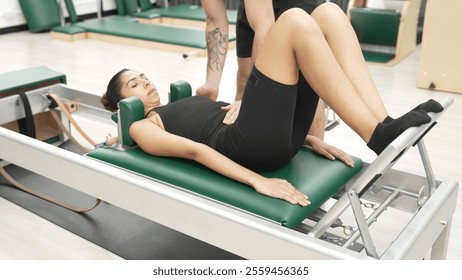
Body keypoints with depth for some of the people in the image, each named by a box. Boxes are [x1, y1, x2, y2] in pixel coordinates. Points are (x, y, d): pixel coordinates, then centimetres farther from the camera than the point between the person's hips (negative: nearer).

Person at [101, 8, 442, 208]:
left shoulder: (185, 102, 37)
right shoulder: (143, 128, 14)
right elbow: (194, 150, -5)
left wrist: (305, 137, 17)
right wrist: (258, 181, -21)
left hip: (276, 137, 8)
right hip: (247, 146, -7)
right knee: (294, 22, -18)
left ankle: (380, 126, -15)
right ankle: (378, 136, -23)